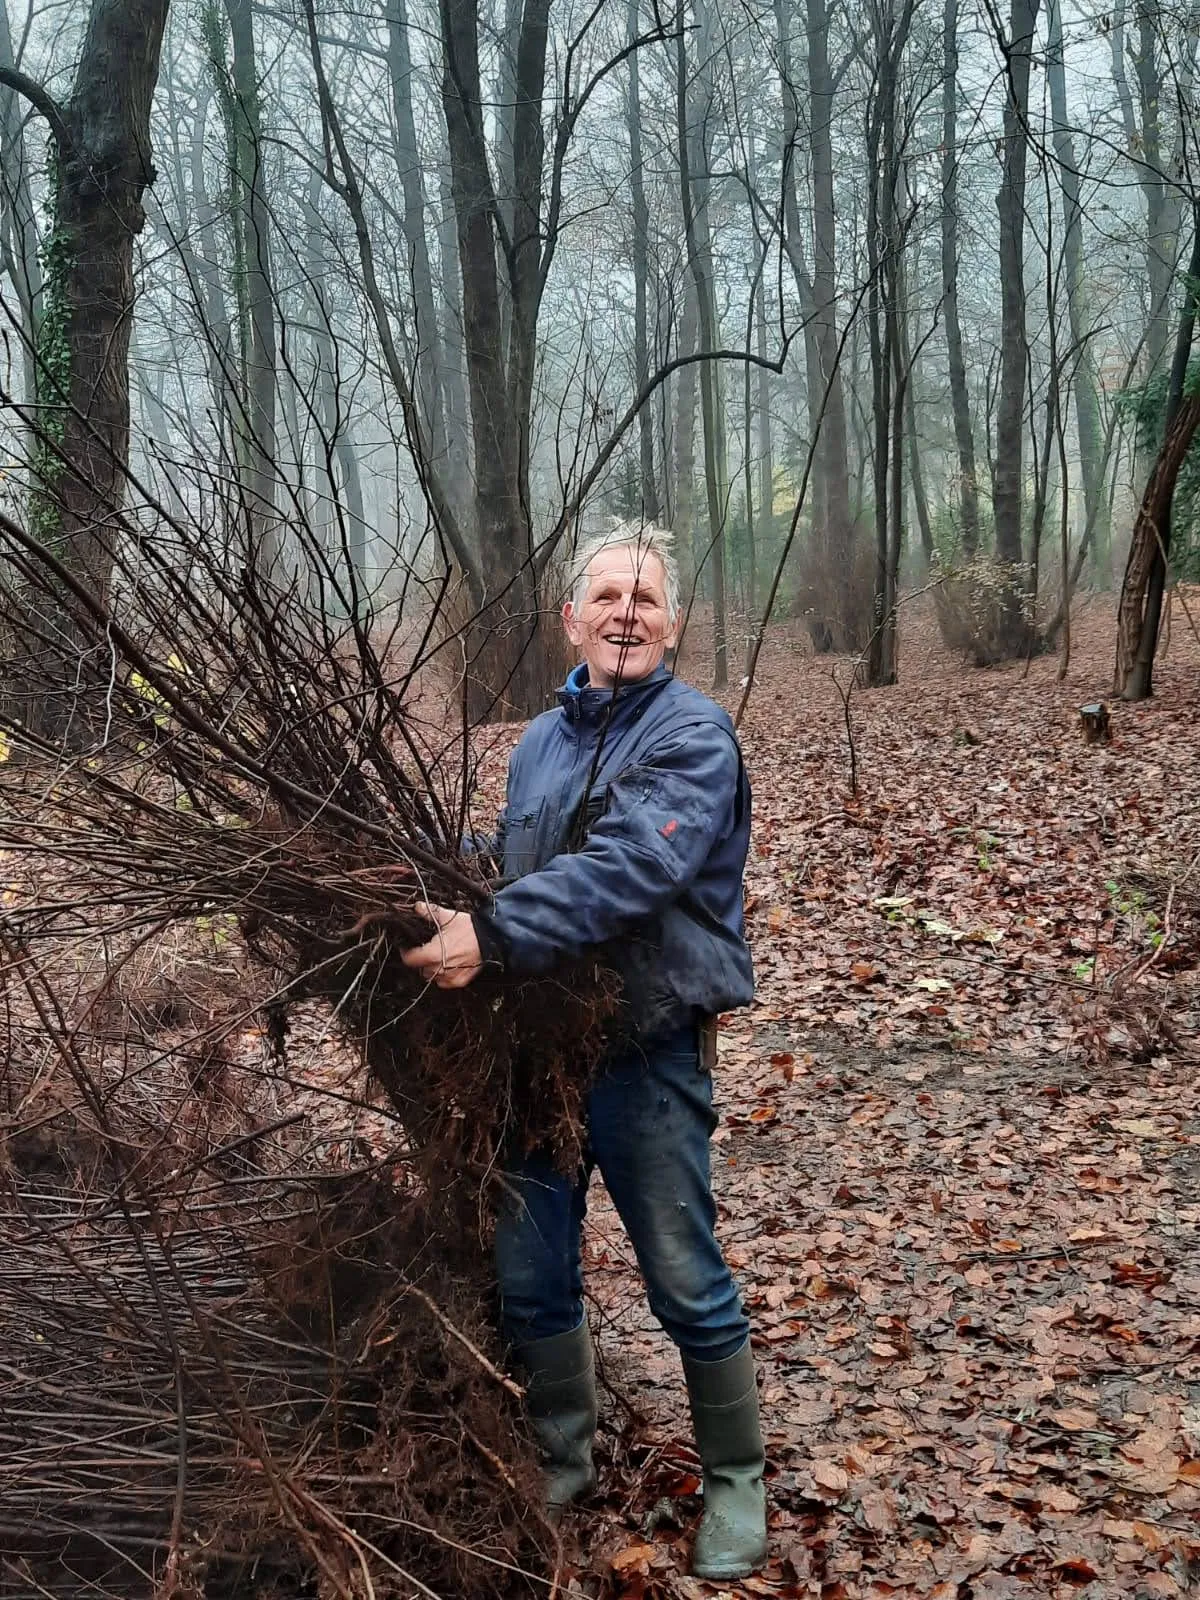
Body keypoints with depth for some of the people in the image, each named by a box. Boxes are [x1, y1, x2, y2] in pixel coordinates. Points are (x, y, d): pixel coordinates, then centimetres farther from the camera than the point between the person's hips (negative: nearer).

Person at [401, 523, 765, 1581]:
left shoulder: (694, 736, -11)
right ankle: (564, 1464, 36)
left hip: (645, 1056, -6)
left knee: (689, 1287, 7)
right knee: (530, 1279, 14)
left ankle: (737, 1485, 28)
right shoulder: (540, 742, 10)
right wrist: (455, 927, 0)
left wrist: (491, 936, -31)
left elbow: (626, 869, -26)